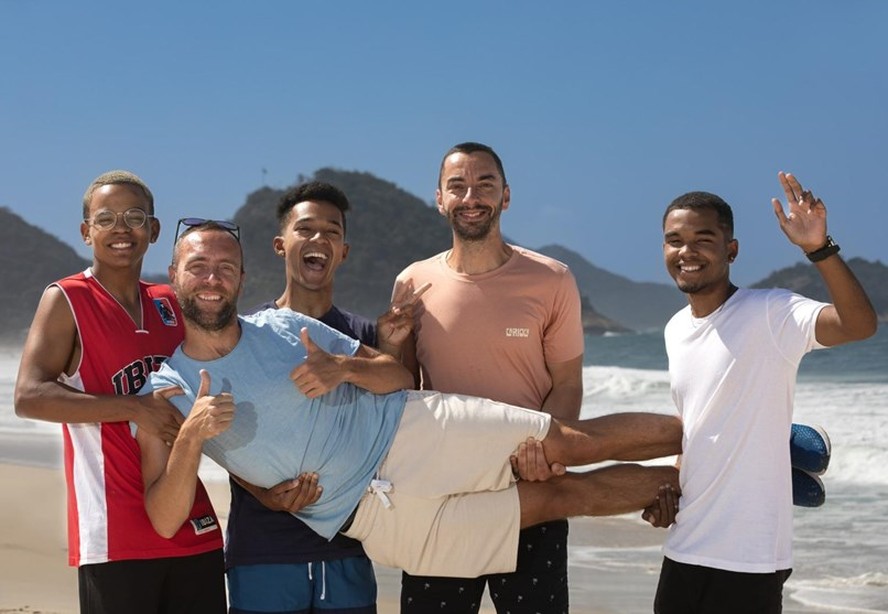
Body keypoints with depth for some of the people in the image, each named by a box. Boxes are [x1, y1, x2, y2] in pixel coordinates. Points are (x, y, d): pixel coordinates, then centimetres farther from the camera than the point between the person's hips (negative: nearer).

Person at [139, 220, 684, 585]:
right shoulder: (164, 394, -4)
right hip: (374, 512, -2)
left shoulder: (283, 326, 0)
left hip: (410, 431, 2)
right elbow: (166, 518, -11)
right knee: (563, 496, -1)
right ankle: (685, 483, 14)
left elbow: (400, 375, 5)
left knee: (575, 441, -7)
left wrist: (343, 368, -17)